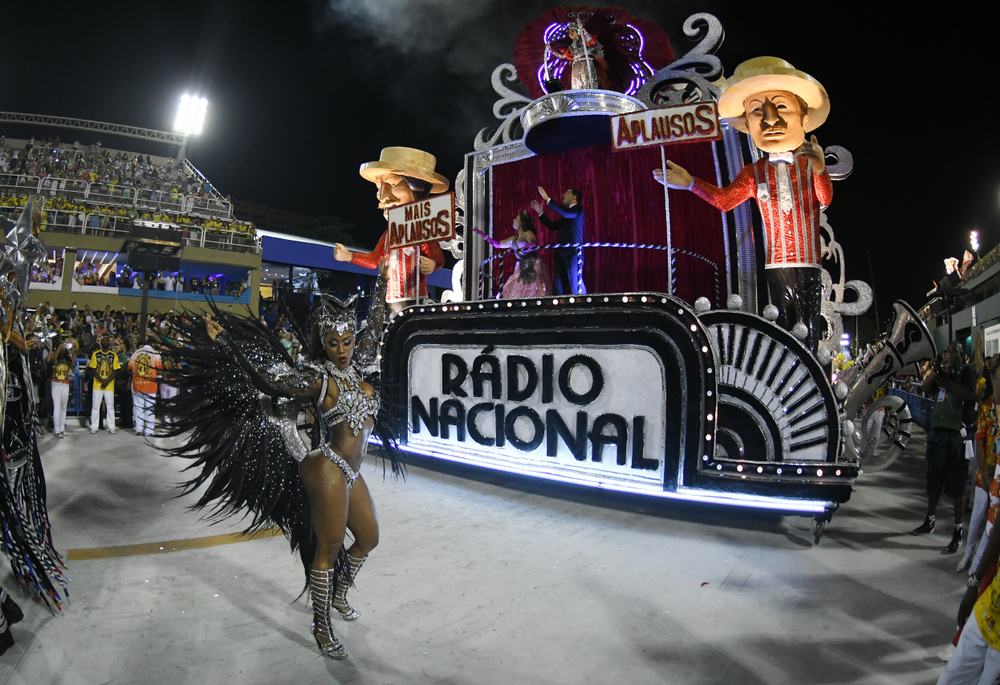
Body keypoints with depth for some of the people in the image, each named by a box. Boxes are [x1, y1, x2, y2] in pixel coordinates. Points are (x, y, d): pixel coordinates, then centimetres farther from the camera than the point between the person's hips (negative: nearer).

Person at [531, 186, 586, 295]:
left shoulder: (579, 209, 3)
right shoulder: (566, 214, 26)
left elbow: (567, 213, -17)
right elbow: (552, 226, 28)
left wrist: (548, 199, -17)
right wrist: (541, 213, 21)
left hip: (573, 253, -8)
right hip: (561, 254, 8)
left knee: (576, 286, -13)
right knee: (558, 287, 4)